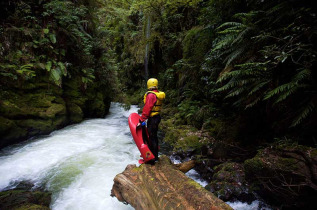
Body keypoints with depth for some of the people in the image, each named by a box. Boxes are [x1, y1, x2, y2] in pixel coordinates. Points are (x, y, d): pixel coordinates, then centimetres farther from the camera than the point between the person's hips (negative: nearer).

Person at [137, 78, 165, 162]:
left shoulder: (151, 95, -20)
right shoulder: (159, 94, 9)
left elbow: (147, 109, -24)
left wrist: (141, 120, -20)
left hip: (152, 119, -10)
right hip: (157, 117, 10)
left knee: (152, 137, 0)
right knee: (154, 136, 20)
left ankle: (154, 157, 11)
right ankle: (154, 154, 33)